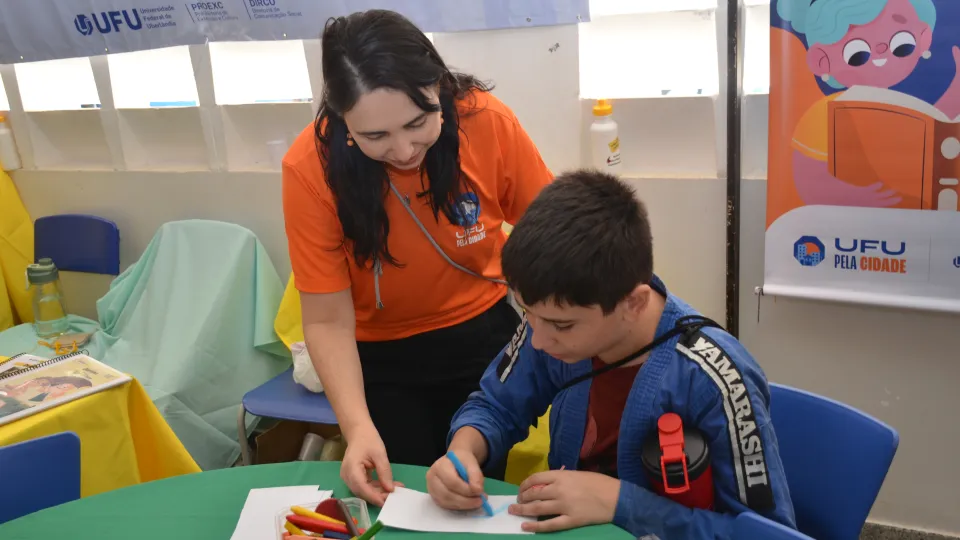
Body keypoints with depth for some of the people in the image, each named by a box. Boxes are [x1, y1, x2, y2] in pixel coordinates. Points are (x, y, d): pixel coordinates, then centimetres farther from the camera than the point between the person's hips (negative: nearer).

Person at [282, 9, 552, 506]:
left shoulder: (487, 121, -22)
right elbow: (327, 320, -19)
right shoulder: (310, 168, -24)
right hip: (380, 358, -1)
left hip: (484, 335, 1)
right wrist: (358, 426, -33)